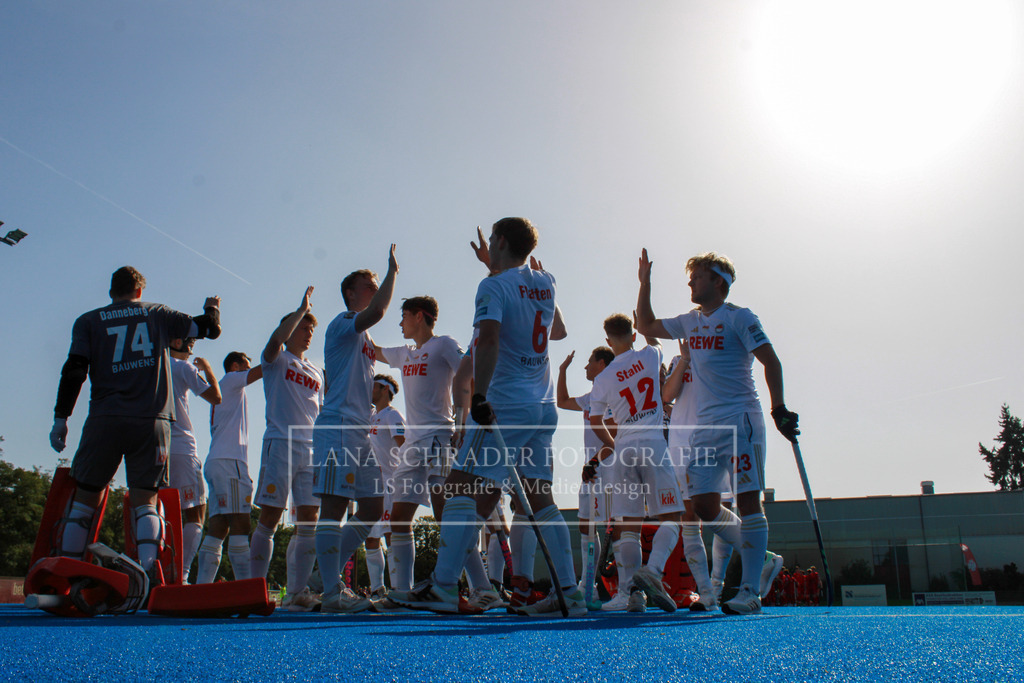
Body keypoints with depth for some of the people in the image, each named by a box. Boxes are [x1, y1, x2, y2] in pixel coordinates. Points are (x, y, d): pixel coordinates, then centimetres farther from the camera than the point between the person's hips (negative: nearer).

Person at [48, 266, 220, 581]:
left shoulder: (89, 321, 14)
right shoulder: (157, 313, 15)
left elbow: (74, 369, 2)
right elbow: (209, 328, 18)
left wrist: (60, 417, 4)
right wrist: (212, 308, 40)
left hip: (104, 422, 0)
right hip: (152, 422, 0)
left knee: (84, 499, 9)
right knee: (145, 501, 2)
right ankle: (148, 575, -16)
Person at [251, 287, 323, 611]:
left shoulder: (316, 372, 24)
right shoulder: (276, 360, 7)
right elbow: (275, 342, -17)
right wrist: (301, 310, -11)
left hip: (311, 450, 6)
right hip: (280, 443, -5)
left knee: (309, 521, -1)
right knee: (270, 518, -6)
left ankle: (297, 592, 2)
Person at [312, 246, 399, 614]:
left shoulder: (365, 339, 26)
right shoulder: (343, 324, -1)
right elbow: (376, 311, -23)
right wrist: (392, 271, -9)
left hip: (360, 432, 10)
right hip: (338, 427, -10)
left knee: (372, 509, 9)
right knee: (334, 506, -11)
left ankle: (328, 575, 16)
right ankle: (332, 593, -10)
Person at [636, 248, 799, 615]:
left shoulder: (739, 317, -3)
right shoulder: (691, 321, 16)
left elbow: (770, 361, -8)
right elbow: (647, 326, 26)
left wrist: (779, 409, -16)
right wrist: (645, 283, 19)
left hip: (740, 420, -7)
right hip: (705, 425, 7)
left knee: (747, 500, -9)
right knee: (704, 507, 2)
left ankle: (751, 591, -7)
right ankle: (763, 559, 20)